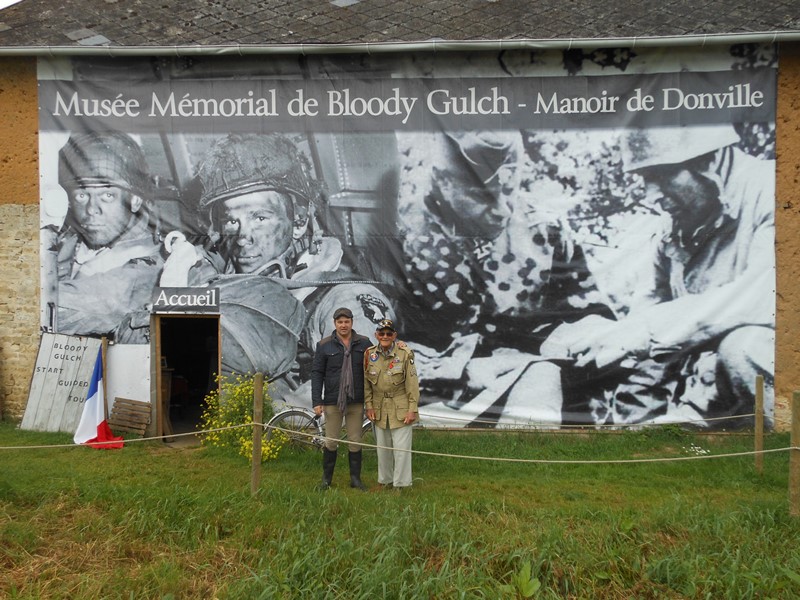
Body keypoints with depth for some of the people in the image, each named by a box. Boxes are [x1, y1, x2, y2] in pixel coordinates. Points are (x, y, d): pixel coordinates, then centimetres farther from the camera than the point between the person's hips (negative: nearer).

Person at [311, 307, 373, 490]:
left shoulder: (364, 343, 2)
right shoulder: (324, 345, -1)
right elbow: (317, 374, -1)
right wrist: (317, 401, -6)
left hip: (356, 401, 1)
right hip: (333, 401, -1)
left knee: (355, 441, 8)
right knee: (331, 441, 6)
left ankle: (355, 478, 19)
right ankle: (326, 479, 20)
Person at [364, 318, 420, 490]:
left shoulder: (405, 353, -12)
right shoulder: (369, 354, -2)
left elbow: (412, 383, -10)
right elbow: (366, 383, 6)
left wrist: (413, 409, -11)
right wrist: (369, 406, 1)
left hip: (401, 409, -4)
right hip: (379, 409, 4)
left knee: (401, 448, -3)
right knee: (382, 447, 15)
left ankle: (400, 485, 11)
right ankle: (385, 481, 31)